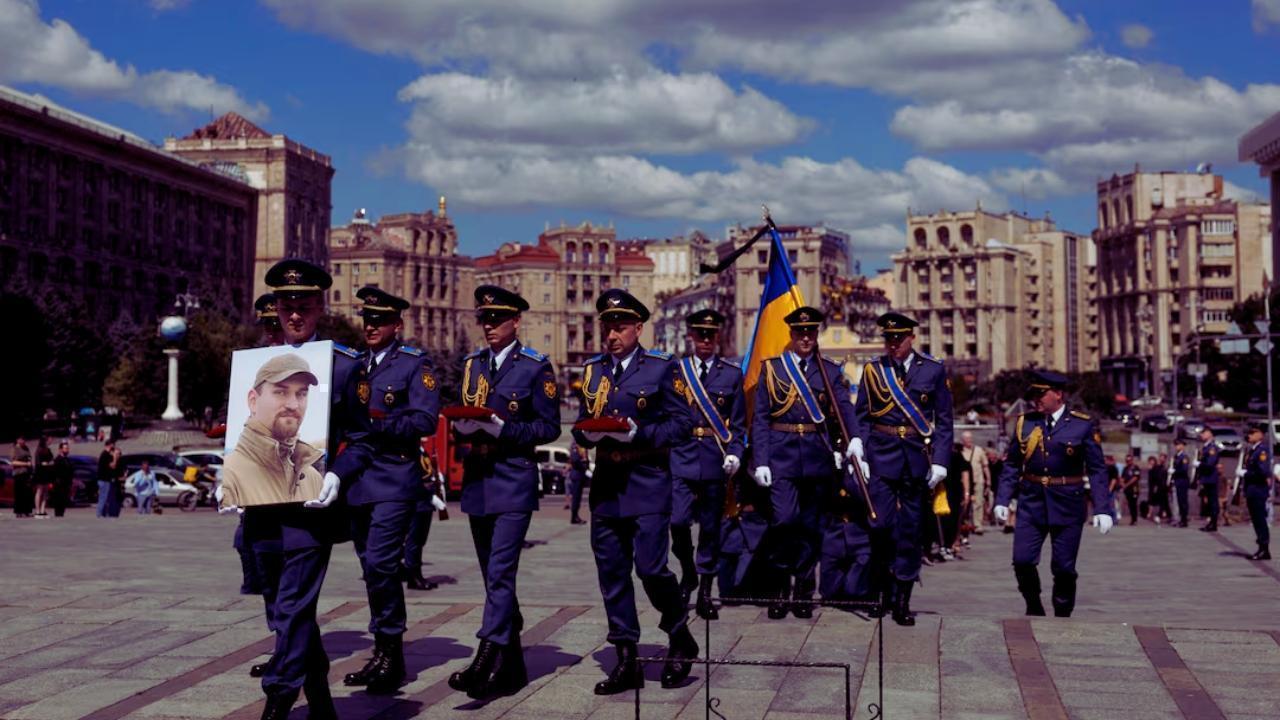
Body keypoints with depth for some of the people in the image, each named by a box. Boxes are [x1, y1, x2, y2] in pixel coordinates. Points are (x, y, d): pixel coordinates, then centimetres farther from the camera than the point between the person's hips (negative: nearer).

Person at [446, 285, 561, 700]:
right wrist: (462, 426, -4)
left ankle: (485, 662, -14)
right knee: (494, 576, 12)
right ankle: (512, 663, 23)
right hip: (477, 480, 6)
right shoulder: (472, 364, 13)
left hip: (514, 482, -6)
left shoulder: (536, 367, -4)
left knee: (500, 573, -12)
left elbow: (549, 428, -6)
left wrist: (503, 429, -19)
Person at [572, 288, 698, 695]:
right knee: (611, 572, 5)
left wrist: (639, 433, -18)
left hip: (648, 482, -5)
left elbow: (682, 421, -5)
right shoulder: (592, 370, 13)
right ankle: (626, 660, 13)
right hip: (606, 482, 5)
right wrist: (588, 435, -7)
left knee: (651, 567, -9)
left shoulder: (661, 367, -1)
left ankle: (680, 639, 16)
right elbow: (580, 424, 16)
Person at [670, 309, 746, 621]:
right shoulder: (675, 371, 8)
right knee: (678, 521, -10)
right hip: (681, 458, 0)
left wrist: (735, 453, -9)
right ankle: (688, 572, 16)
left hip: (715, 463, 0)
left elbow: (738, 422, 6)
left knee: (710, 528, 5)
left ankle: (705, 592, 16)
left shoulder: (732, 374, 7)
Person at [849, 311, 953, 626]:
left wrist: (940, 460, -3)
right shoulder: (873, 370, 6)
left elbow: (944, 420, 5)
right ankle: (884, 582, 17)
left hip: (917, 458, 0)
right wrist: (859, 455, -4)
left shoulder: (934, 370, 4)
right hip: (881, 457, 0)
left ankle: (902, 600, 10)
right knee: (881, 523, -7)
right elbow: (861, 417, 8)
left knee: (910, 529, 3)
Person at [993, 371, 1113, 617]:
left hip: (1067, 505, -2)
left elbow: (1097, 470, -2)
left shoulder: (1083, 425, -2)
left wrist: (1103, 509, -9)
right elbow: (1012, 465, 10)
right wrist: (1002, 500, 1)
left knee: (1064, 568, 2)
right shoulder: (1024, 422, 6)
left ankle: (1062, 616, 18)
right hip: (1031, 502, 2)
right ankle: (1034, 607, 18)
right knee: (1022, 561, -5)